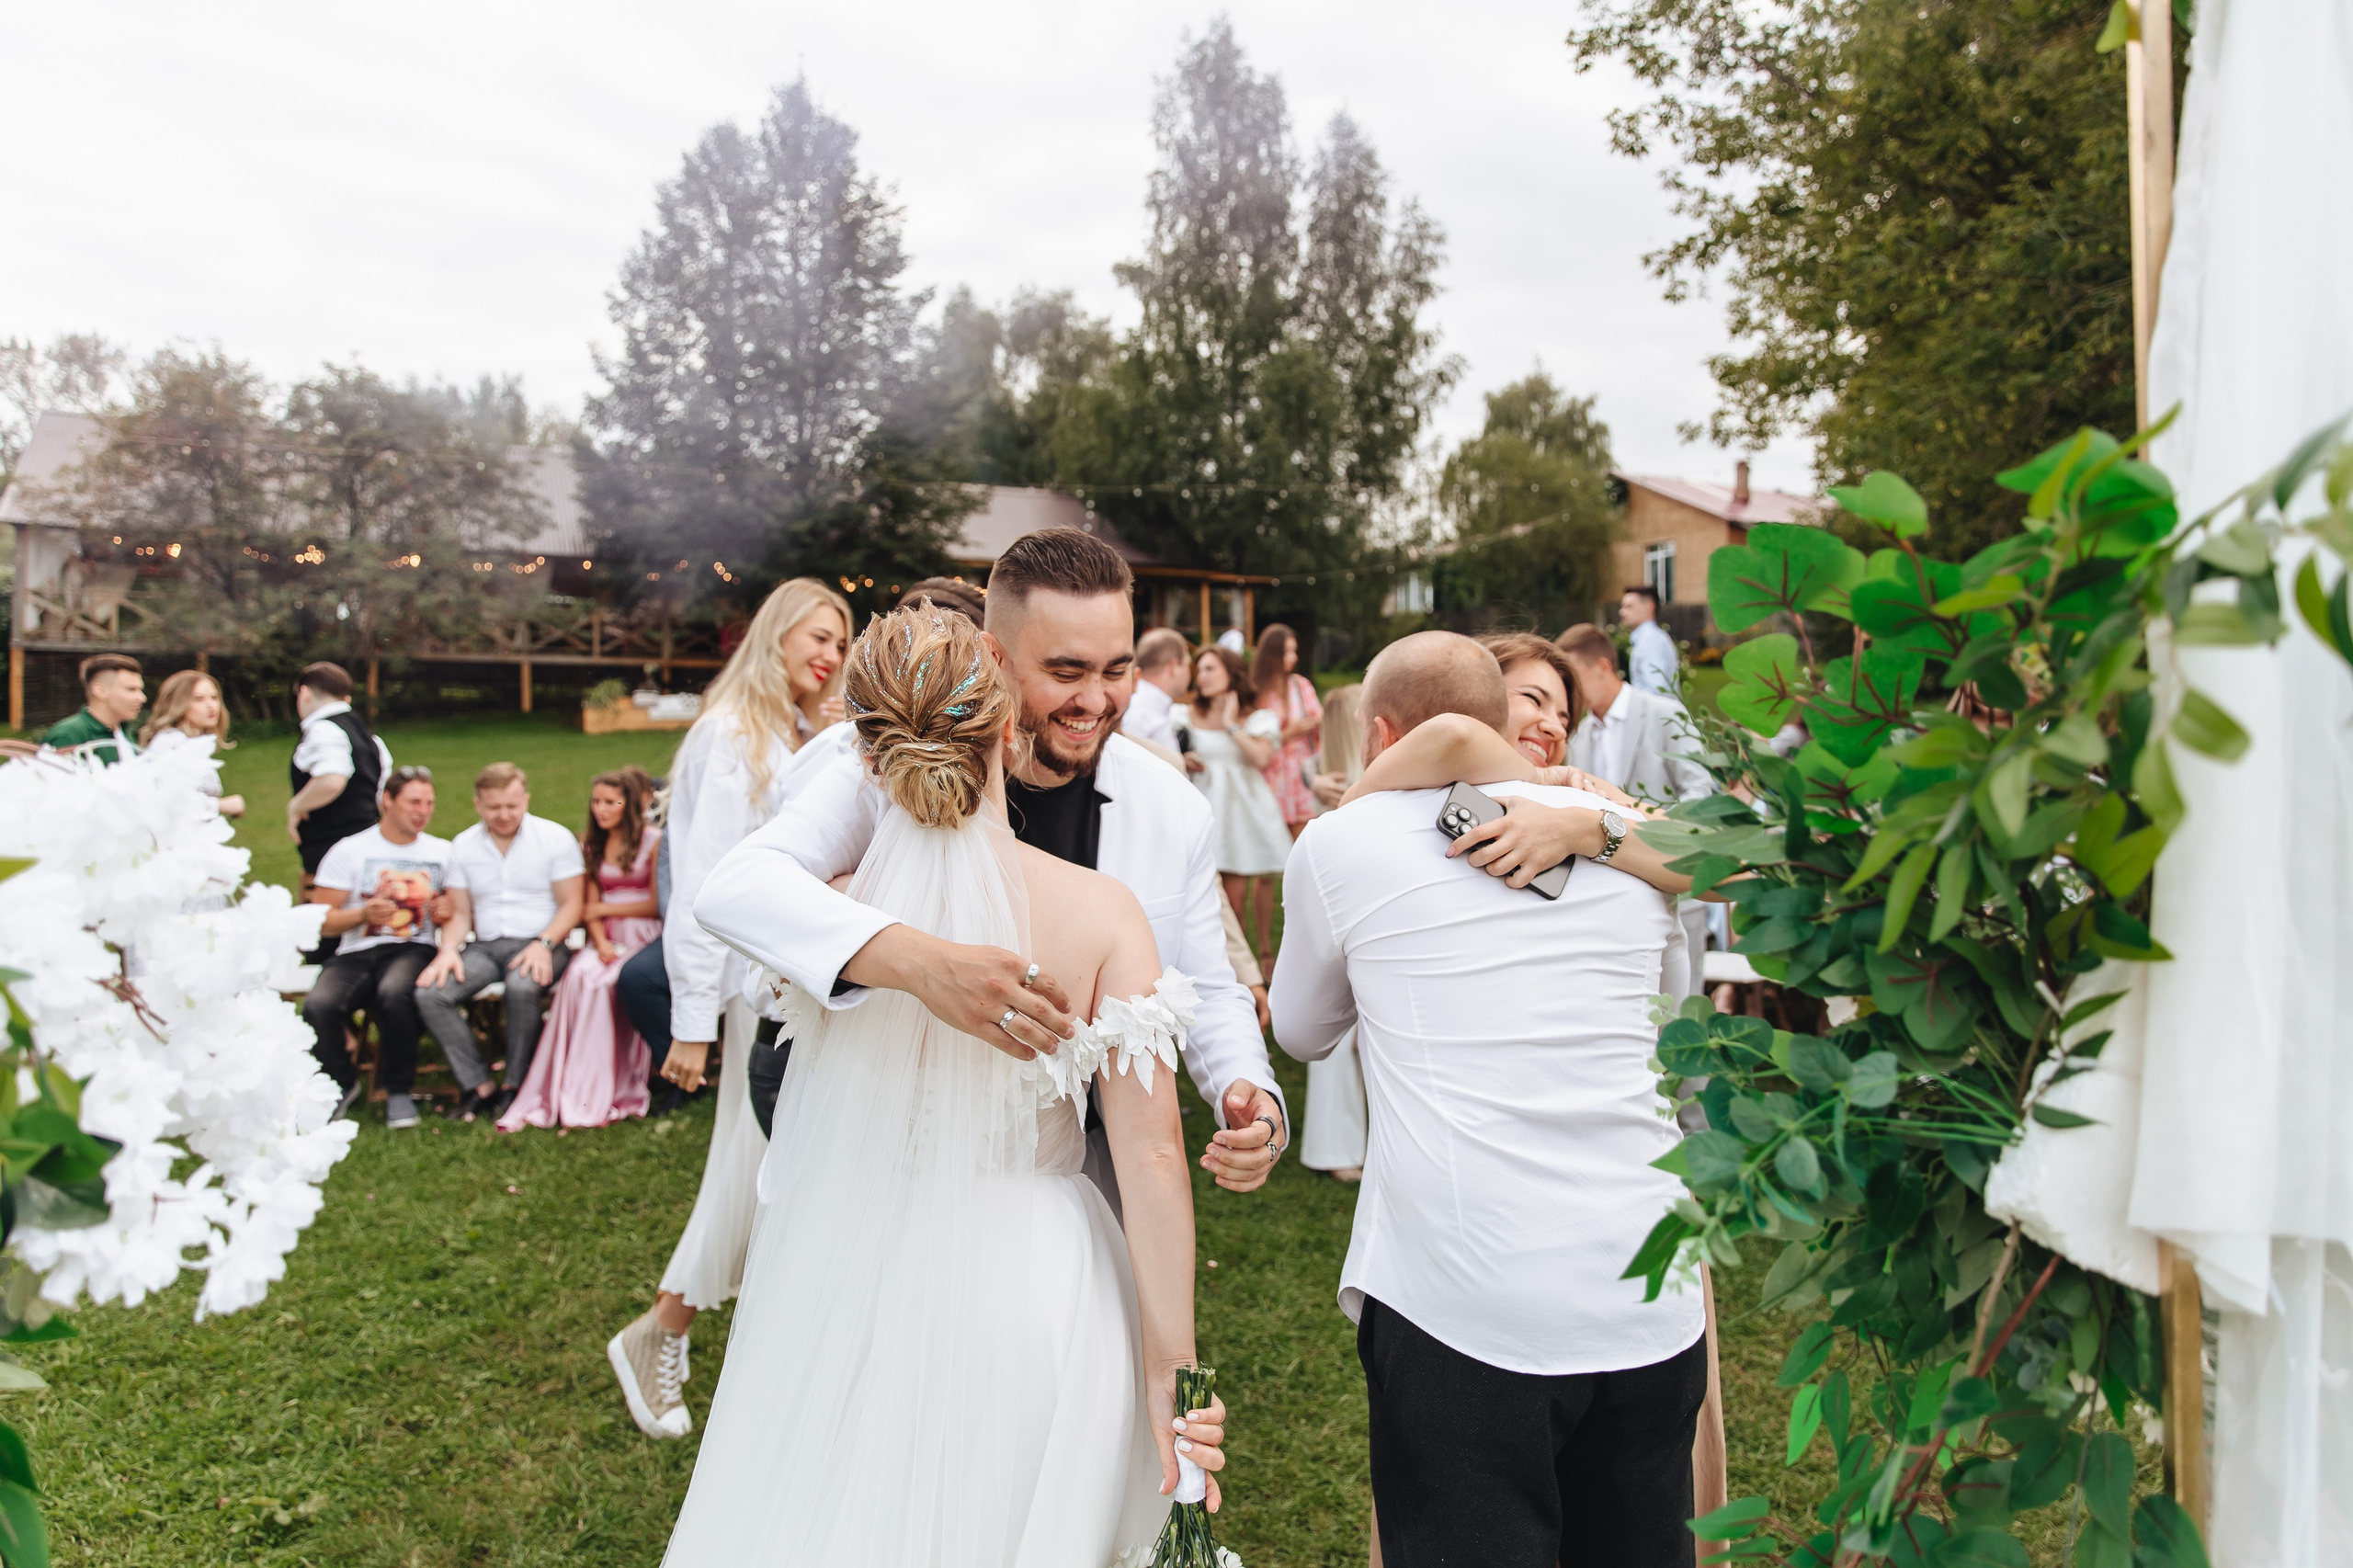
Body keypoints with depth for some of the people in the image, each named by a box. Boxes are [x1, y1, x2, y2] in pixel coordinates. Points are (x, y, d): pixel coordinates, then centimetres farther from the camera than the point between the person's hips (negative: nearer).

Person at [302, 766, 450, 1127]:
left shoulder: (442, 853, 17)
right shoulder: (350, 850, 9)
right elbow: (319, 921, 5)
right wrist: (364, 914, -13)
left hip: (413, 949, 0)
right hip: (356, 953, 1)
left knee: (394, 993, -37)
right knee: (318, 1007, -30)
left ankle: (399, 1090, -15)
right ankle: (342, 1085, 2)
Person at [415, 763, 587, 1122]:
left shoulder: (555, 837, 1)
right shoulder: (463, 845, 13)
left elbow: (571, 905, -2)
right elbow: (459, 913, 13)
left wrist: (543, 945, -18)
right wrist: (449, 950, -7)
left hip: (540, 944, -4)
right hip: (485, 946, 4)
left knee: (521, 988, -37)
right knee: (429, 994, -22)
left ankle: (515, 1086, -17)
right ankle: (479, 1086, -14)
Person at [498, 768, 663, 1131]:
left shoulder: (653, 841, 1)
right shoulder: (592, 843, 18)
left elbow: (658, 905, -2)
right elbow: (590, 905, 11)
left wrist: (606, 909, 2)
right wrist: (601, 942, -7)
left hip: (643, 940, -4)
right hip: (606, 941, 4)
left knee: (602, 982, -32)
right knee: (579, 975, -29)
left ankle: (599, 1097, -28)